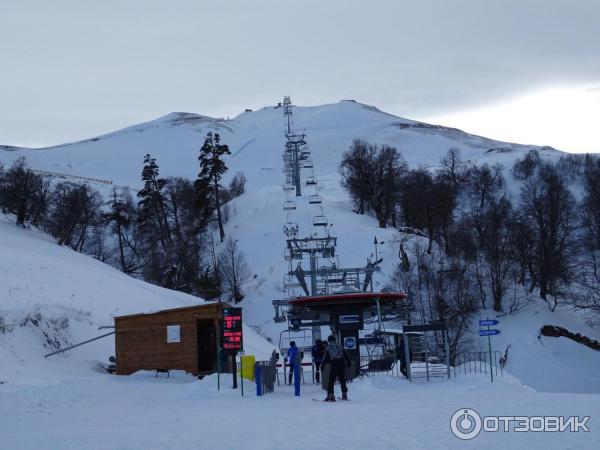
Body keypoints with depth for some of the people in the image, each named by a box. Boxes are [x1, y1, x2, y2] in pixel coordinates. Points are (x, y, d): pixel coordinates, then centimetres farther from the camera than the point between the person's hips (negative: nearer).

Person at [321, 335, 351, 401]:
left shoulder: (328, 348, 2)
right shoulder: (339, 346, 9)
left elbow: (325, 358, 2)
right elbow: (346, 355, 10)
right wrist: (348, 362, 17)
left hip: (333, 365, -3)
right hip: (341, 364, 3)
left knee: (331, 381, 2)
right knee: (342, 380, 14)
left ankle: (331, 395, -7)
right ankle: (344, 394, 16)